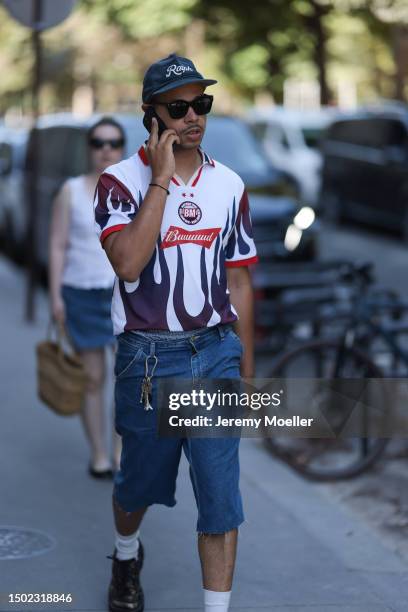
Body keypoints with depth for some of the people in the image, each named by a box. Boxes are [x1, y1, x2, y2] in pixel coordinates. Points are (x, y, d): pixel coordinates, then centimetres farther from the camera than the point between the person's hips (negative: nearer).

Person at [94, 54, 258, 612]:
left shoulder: (229, 184, 5)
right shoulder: (122, 180, -7)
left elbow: (239, 282, 10)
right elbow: (128, 264, -24)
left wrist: (246, 370, 10)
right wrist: (162, 180, -21)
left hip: (216, 353, 2)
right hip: (147, 358, -2)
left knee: (221, 493, -3)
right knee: (139, 481, 17)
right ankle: (126, 556, 48)